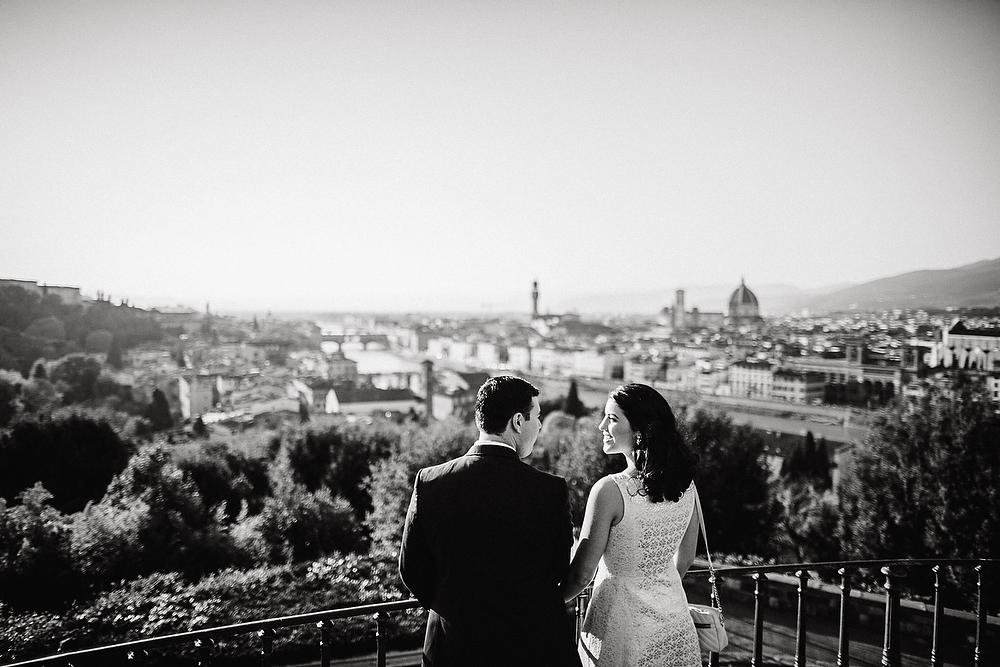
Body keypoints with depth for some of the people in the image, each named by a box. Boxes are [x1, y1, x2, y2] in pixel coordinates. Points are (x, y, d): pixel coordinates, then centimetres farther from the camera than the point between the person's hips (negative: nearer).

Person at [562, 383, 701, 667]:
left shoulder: (610, 490, -23)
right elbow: (685, 560, 9)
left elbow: (581, 575, -18)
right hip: (674, 623, 6)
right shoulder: (685, 484, -5)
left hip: (622, 620, -6)